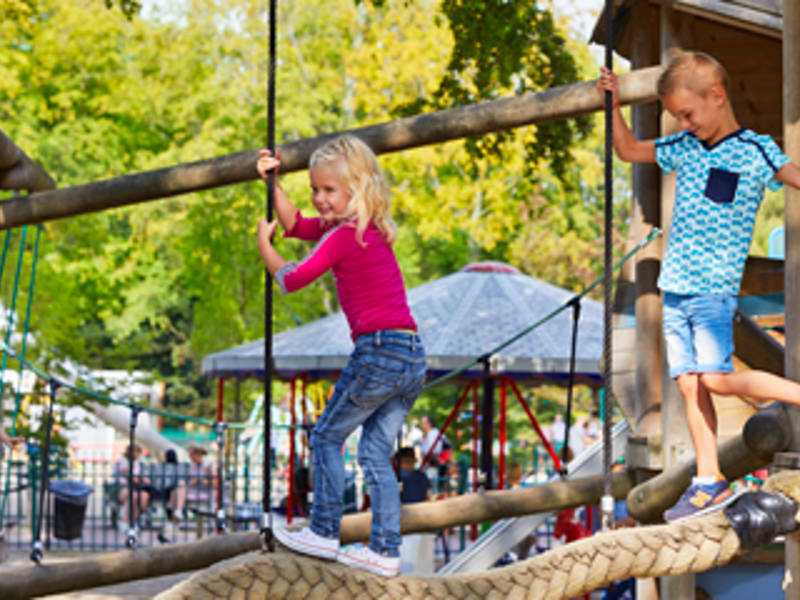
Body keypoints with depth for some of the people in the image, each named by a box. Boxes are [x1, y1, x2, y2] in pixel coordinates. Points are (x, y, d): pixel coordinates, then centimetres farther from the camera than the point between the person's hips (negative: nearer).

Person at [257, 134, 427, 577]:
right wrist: (272, 183, 17)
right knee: (376, 453, 11)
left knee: (327, 437, 7)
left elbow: (291, 279, -3)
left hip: (379, 351, -9)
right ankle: (385, 550, 7)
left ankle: (324, 533, 9)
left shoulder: (345, 237, -9)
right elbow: (297, 225, 24)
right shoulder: (372, 229, 18)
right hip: (413, 357, 9)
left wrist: (264, 245, 13)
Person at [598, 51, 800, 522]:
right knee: (689, 384, 4)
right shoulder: (684, 148, 11)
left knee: (715, 378, -19)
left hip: (715, 287, -6)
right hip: (675, 287, 6)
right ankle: (710, 482, 8)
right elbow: (630, 150, 24)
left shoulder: (754, 151, -5)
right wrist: (614, 106, 13)